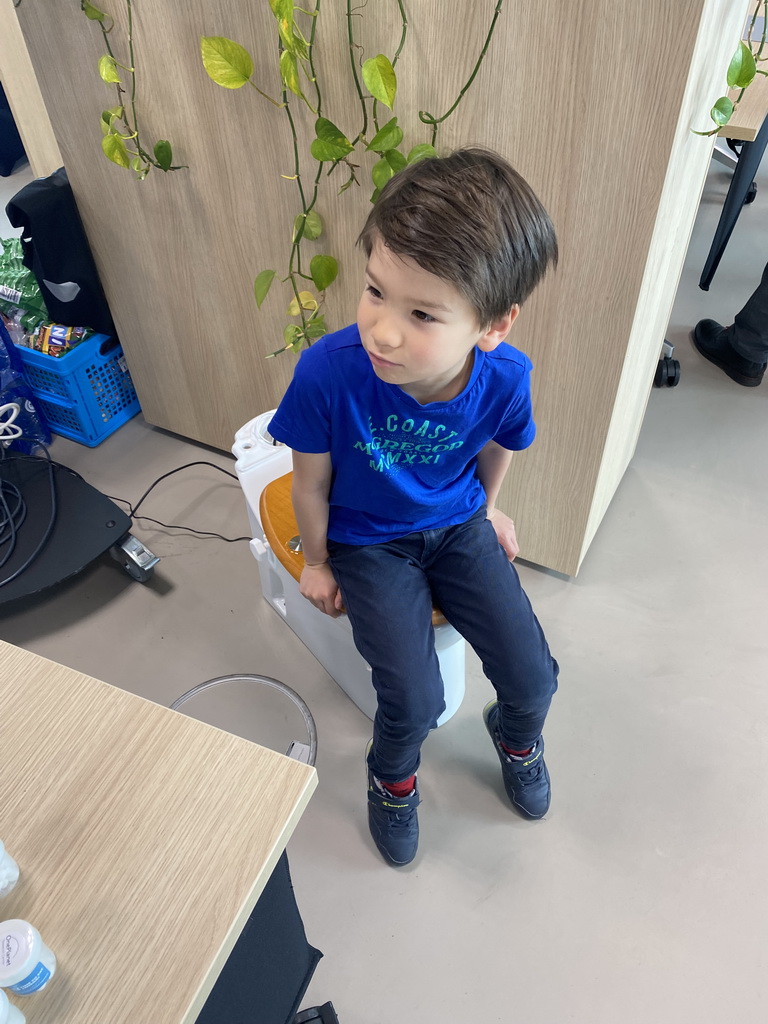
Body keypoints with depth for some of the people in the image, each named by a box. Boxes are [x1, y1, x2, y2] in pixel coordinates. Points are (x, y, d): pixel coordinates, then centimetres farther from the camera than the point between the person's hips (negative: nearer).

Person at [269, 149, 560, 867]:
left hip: (458, 524, 2)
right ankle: (392, 777, 25)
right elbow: (311, 482, -13)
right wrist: (316, 562, 0)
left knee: (533, 678, -1)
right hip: (368, 542, -2)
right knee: (415, 700, -13)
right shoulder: (329, 371, -32)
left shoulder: (505, 379, -25)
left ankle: (515, 733, 39)